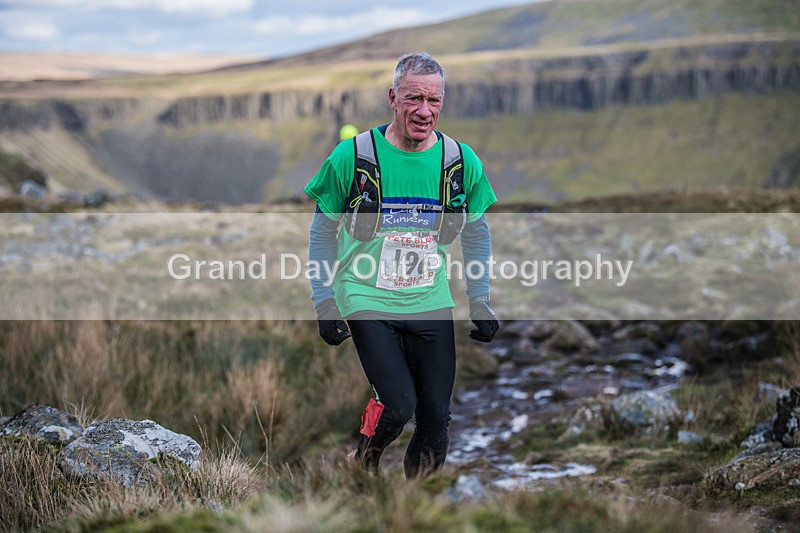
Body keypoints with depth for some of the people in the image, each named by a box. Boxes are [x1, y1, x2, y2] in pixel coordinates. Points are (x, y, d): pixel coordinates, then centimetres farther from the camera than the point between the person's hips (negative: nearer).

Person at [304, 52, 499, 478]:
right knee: (398, 404, -16)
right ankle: (364, 462, 15)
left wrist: (480, 303, 8)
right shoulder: (352, 156, -8)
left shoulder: (462, 160, -1)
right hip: (368, 301, -3)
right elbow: (322, 232, 2)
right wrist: (324, 303, -2)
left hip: (432, 304, 3)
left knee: (436, 415, 1)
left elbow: (476, 235, 13)